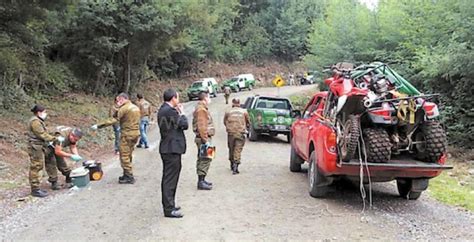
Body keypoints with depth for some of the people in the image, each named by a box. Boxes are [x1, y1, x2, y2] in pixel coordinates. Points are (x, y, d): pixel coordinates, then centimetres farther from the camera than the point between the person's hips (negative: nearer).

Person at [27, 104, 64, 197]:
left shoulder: (38, 121, 16)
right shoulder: (35, 122, -16)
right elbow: (43, 135, -20)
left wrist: (49, 142, 10)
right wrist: (56, 138, -16)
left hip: (39, 148, 10)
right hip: (35, 148, -10)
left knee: (37, 168, 14)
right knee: (35, 168, -6)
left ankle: (36, 188, 20)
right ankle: (35, 190, -3)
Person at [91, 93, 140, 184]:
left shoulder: (124, 108, -14)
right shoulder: (136, 107, 12)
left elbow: (113, 120, -20)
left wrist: (98, 125, -19)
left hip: (127, 135, -9)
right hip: (136, 133, 9)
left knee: (124, 156, -1)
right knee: (128, 155, 18)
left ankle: (129, 177, 1)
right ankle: (127, 175, 25)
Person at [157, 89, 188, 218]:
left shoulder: (163, 109, 13)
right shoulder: (170, 111, -19)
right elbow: (184, 125, -17)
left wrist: (178, 112, 9)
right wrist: (182, 112, -2)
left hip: (168, 148, 10)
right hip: (172, 149, -10)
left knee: (168, 178, 17)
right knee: (170, 179, -5)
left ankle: (168, 205, 27)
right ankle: (169, 209, 0)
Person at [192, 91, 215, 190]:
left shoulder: (202, 108, 18)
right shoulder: (201, 109, -16)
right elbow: (201, 126, -22)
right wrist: (206, 140, -23)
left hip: (203, 138, 11)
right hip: (204, 138, -11)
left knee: (202, 160, 16)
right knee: (205, 160, -9)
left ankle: (202, 180, 24)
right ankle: (201, 182, -7)